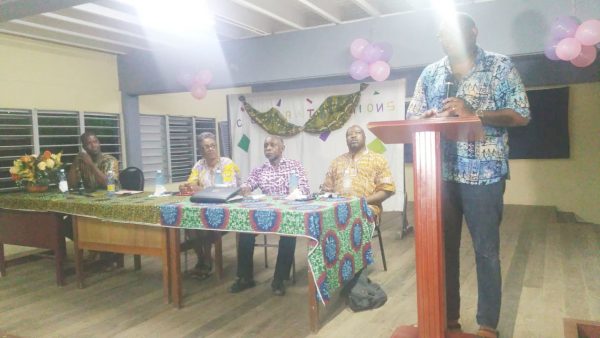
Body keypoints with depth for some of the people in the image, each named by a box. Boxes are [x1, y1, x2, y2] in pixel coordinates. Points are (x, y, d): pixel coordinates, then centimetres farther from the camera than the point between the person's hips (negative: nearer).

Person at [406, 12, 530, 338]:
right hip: (440, 173, 3)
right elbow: (412, 117, 11)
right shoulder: (430, 73, 13)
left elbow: (521, 115, -4)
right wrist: (426, 120, -13)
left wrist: (474, 113, -19)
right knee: (442, 247, 9)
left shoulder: (500, 66, 2)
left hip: (483, 173, -3)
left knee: (486, 251, 5)